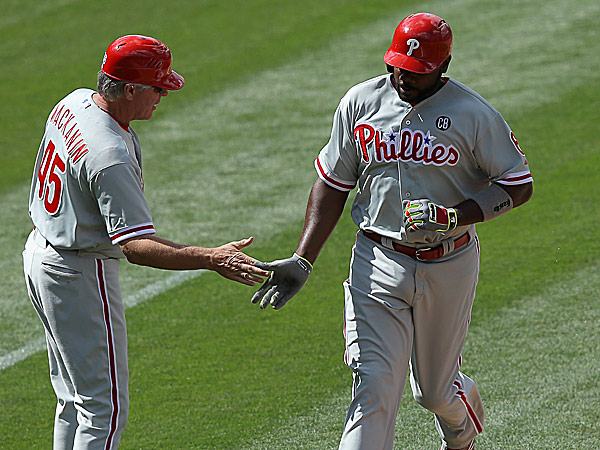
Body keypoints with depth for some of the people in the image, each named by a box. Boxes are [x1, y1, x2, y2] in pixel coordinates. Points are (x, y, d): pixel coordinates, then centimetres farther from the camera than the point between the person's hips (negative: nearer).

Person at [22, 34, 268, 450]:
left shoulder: (74, 103, -1)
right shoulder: (111, 156, -30)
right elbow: (136, 245, -35)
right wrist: (212, 259, -41)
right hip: (80, 275, -10)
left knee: (77, 397, 20)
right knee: (105, 407, -4)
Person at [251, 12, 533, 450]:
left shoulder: (475, 114, -9)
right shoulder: (360, 102, -1)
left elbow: (519, 187, -6)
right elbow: (332, 183, 6)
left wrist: (453, 217, -21)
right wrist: (302, 260, -3)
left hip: (448, 265, -1)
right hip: (377, 263, 1)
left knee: (434, 389, 15)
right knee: (374, 387, -13)